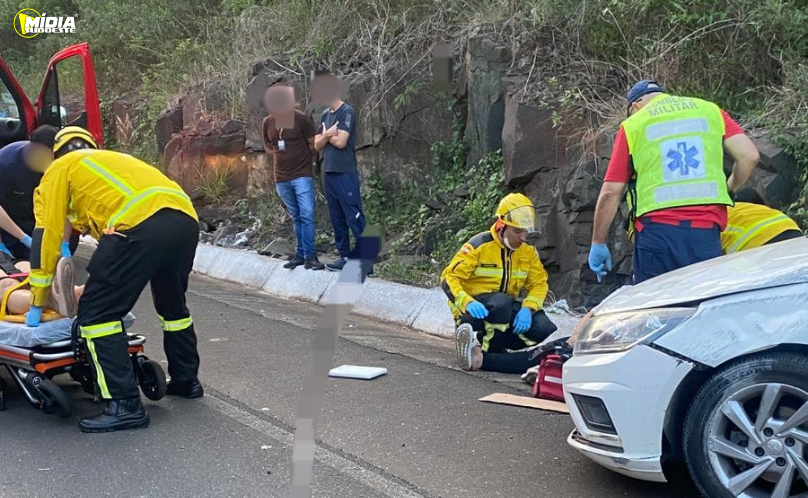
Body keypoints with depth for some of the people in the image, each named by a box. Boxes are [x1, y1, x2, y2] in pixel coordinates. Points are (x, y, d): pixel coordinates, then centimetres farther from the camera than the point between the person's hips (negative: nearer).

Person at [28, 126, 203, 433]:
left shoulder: (60, 168, 21)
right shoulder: (113, 159, 40)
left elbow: (46, 236, 16)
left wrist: (37, 304, 20)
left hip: (140, 224, -7)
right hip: (186, 219, 8)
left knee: (96, 313, 1)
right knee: (172, 304, 29)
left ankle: (125, 405, -3)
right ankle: (186, 381, 42)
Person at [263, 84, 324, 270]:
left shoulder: (301, 119, -10)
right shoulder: (268, 122, 4)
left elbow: (314, 144, -5)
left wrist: (299, 156, 0)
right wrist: (281, 156, 4)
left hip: (302, 175, -5)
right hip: (281, 178, 5)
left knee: (306, 216, -10)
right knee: (296, 218, 12)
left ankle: (310, 256, -7)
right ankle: (301, 254, 19)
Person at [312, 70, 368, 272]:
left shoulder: (347, 112, -9)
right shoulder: (325, 115, 14)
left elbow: (341, 141, -17)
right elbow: (317, 145, 12)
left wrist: (326, 135, 2)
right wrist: (326, 135, -8)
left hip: (346, 173, -8)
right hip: (329, 173, 8)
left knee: (354, 217, -9)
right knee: (337, 218, 10)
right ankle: (344, 256, 16)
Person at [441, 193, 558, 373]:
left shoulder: (528, 251, 6)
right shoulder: (479, 245, -10)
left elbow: (539, 283, 4)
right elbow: (449, 277, -14)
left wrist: (528, 307, -18)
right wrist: (467, 303, -33)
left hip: (506, 310, 6)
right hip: (477, 311, -6)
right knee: (501, 302, -39)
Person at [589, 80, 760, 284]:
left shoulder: (632, 125, 11)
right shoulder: (710, 110, 17)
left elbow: (610, 193, 6)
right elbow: (749, 156, 6)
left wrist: (598, 243, 13)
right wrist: (728, 190, 25)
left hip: (657, 230, -2)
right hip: (706, 233, 2)